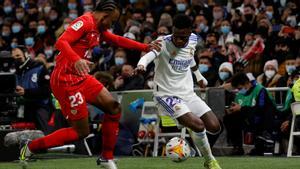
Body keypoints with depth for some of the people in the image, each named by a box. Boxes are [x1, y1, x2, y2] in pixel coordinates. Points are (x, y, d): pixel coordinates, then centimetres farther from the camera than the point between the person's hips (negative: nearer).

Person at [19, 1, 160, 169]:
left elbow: (117, 40, 27)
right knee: (81, 131, -6)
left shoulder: (98, 28, 15)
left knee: (114, 107, 4)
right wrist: (76, 60, -43)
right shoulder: (85, 22, -15)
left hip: (81, 78, 10)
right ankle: (31, 147, 5)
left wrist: (145, 47, 21)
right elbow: (61, 42, -26)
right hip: (66, 79, -10)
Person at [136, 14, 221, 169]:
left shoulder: (193, 41, 0)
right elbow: (150, 54, -40)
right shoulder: (163, 42, -19)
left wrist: (199, 76, 38)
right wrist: (142, 65, -62)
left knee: (215, 127, -4)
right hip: (166, 95, -6)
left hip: (188, 93, 6)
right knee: (198, 125, -25)